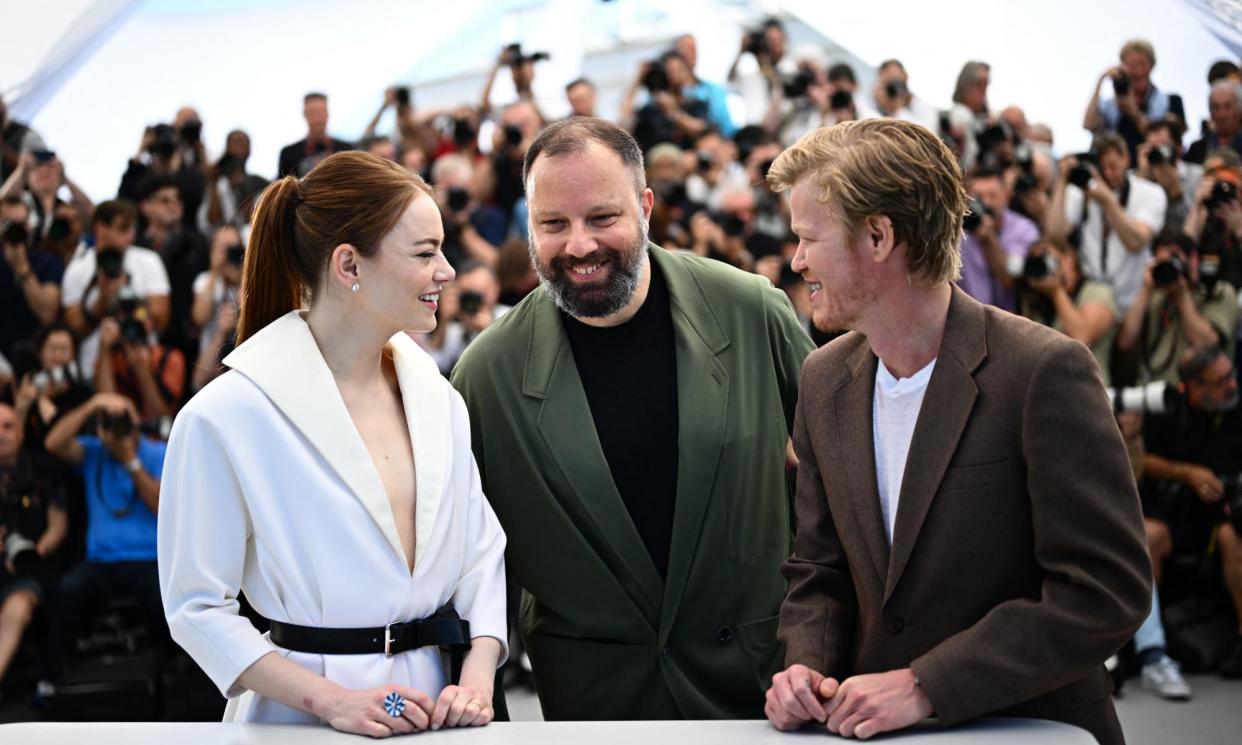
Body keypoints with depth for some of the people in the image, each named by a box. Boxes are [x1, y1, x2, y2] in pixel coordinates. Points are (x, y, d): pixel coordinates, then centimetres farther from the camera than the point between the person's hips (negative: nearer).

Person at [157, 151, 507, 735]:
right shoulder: (228, 415, -14)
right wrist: (331, 700, -19)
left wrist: (478, 676, -8)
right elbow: (198, 606, -11)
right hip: (299, 721, -5)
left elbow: (481, 554, 8)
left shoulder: (438, 399, 4)